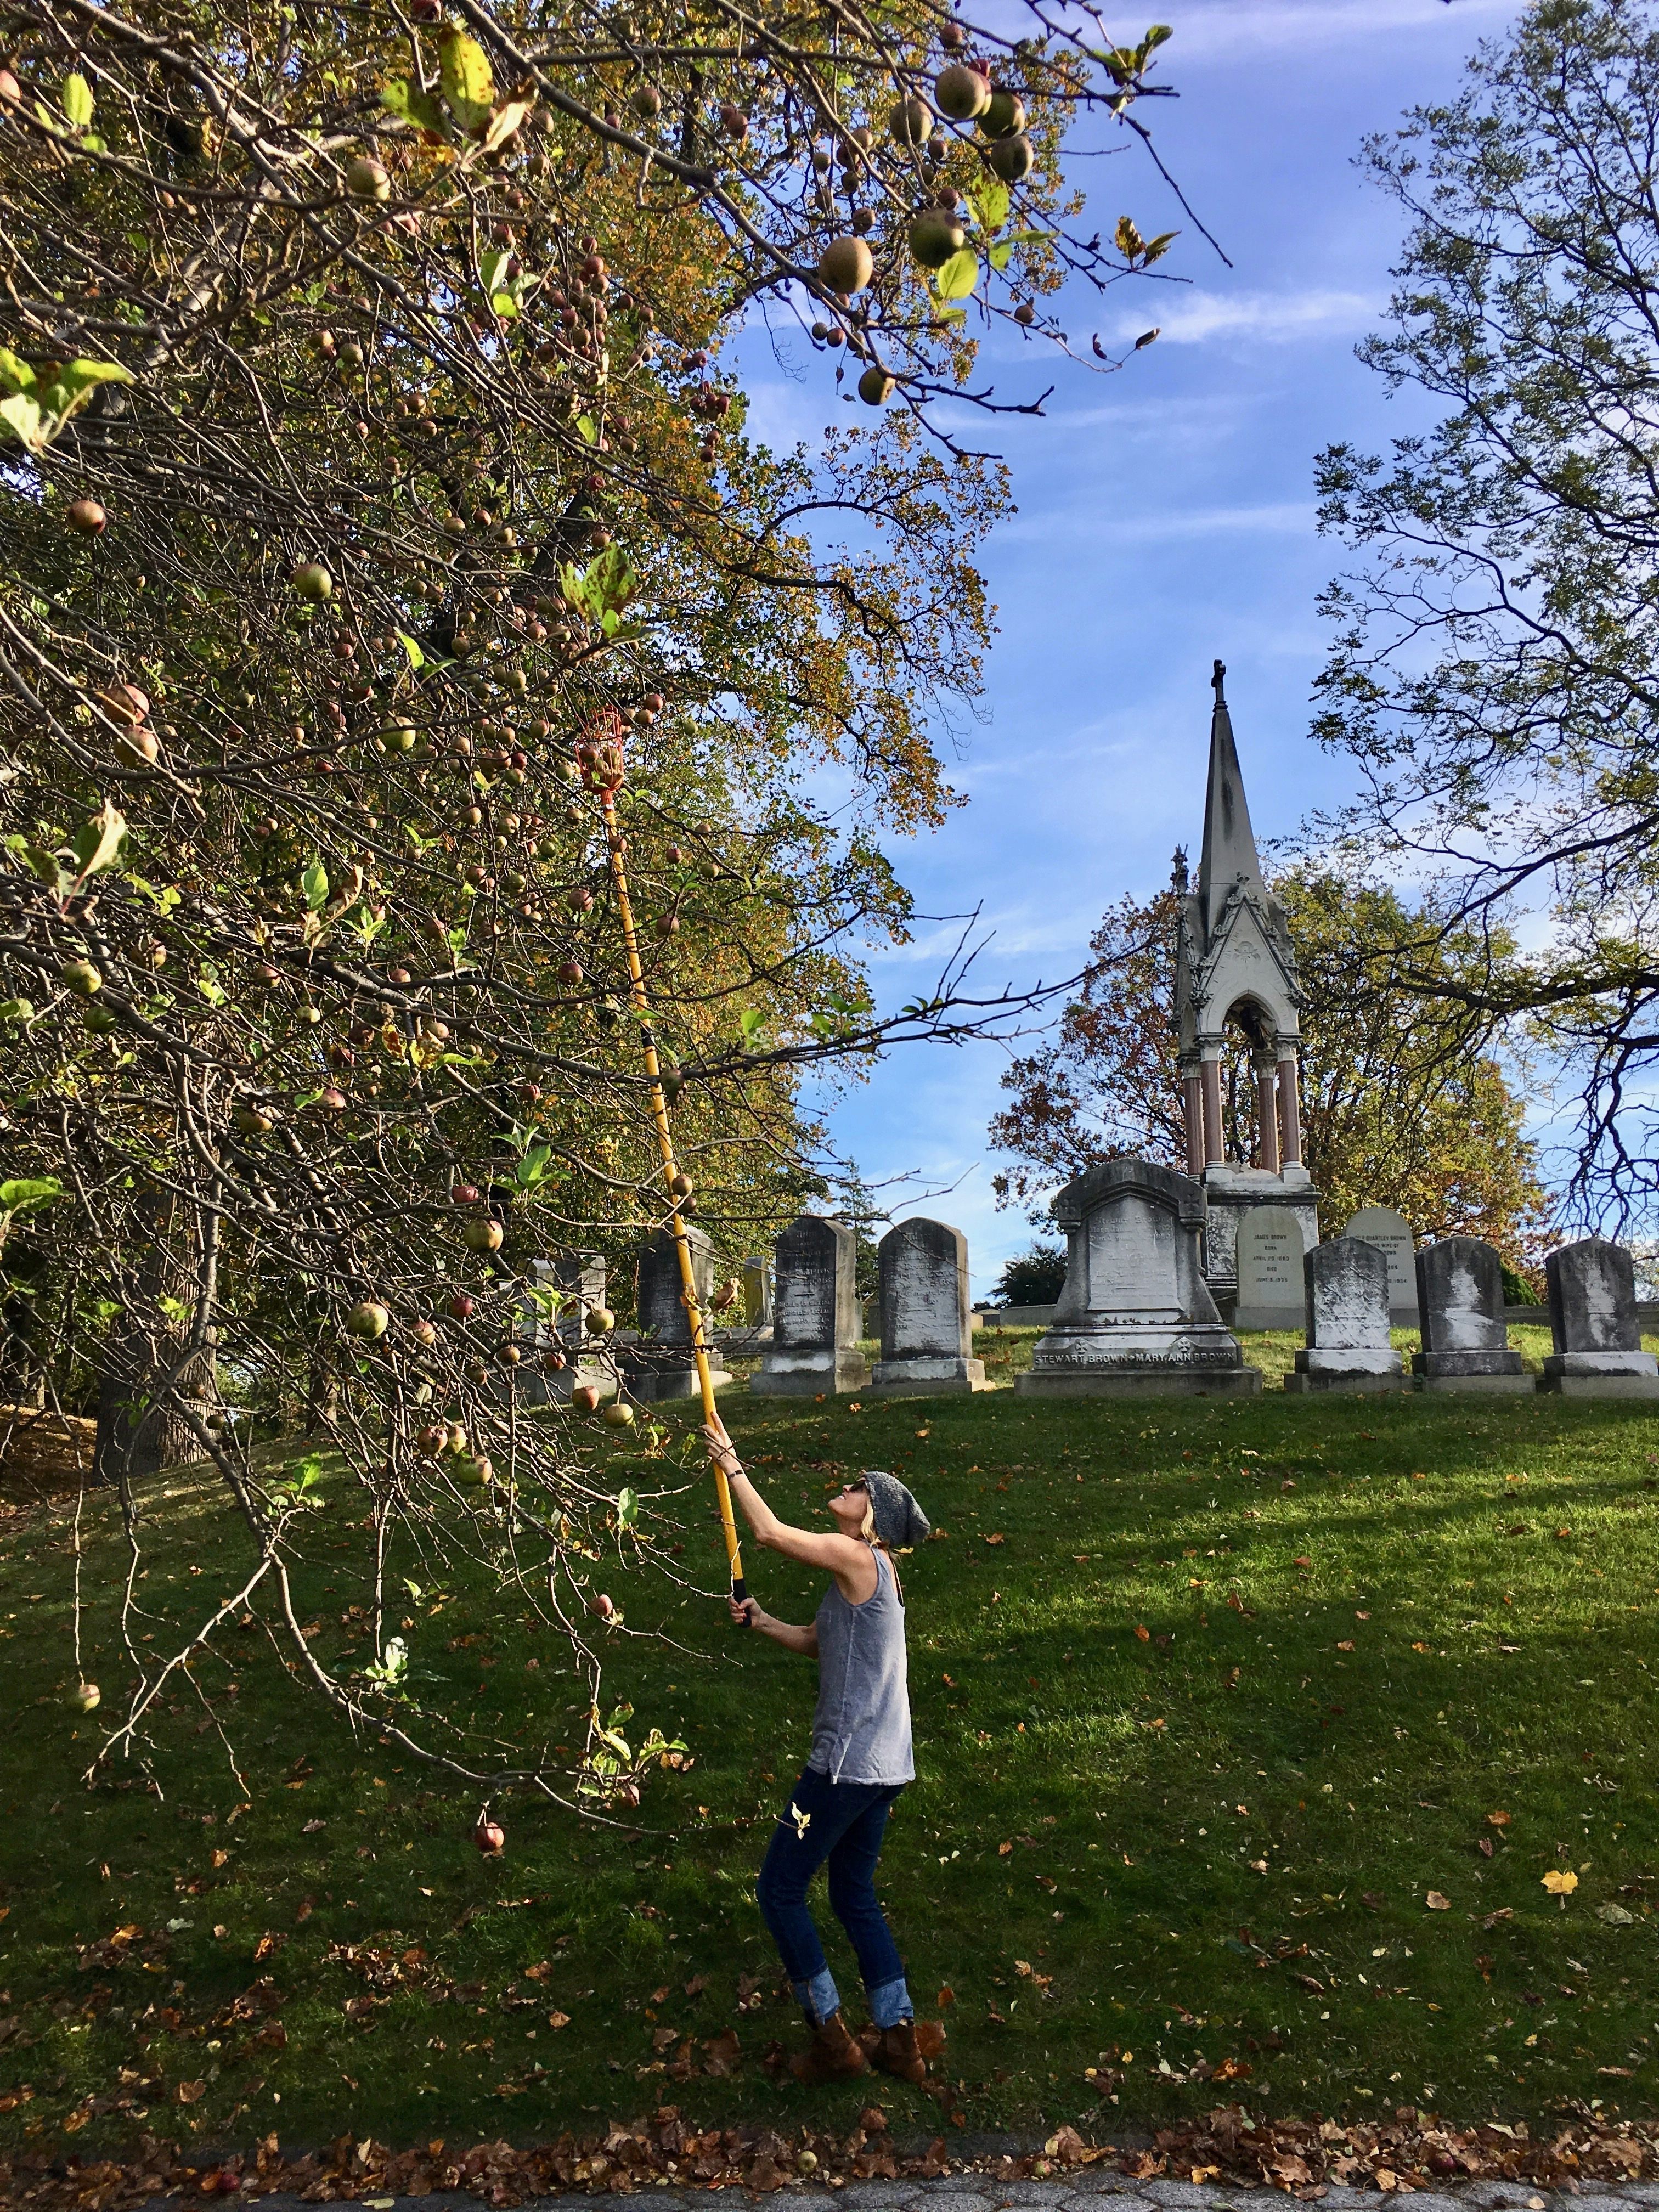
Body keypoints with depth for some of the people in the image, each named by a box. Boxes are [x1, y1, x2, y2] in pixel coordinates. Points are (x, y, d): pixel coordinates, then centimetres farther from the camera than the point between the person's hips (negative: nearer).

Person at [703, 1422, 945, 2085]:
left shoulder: (858, 1557, -16)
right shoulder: (869, 1570, 13)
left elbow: (769, 1532, -17)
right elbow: (817, 1643, 21)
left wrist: (732, 1466, -5)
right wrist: (759, 1622, 7)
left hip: (848, 1763, -9)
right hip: (881, 1763, 10)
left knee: (779, 1889, 4)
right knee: (854, 1894, 20)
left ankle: (831, 2037, 12)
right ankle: (899, 2035, 25)